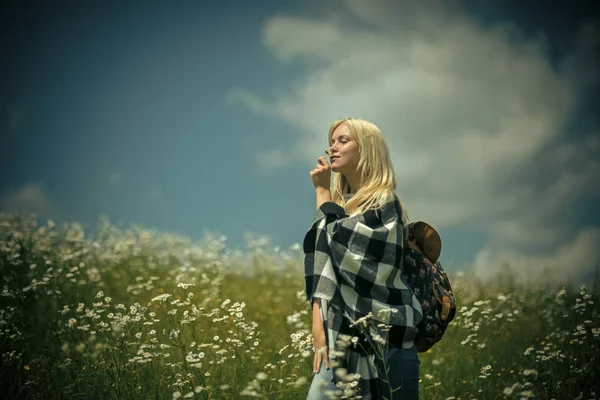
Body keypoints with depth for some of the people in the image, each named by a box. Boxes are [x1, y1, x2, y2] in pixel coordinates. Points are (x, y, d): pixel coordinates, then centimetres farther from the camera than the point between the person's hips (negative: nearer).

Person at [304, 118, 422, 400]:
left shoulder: (383, 203, -5)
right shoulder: (340, 203, 16)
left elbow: (337, 241, -15)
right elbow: (322, 269, 8)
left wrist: (322, 191, -2)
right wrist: (318, 322, -5)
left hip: (381, 336, -7)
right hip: (344, 335, 7)